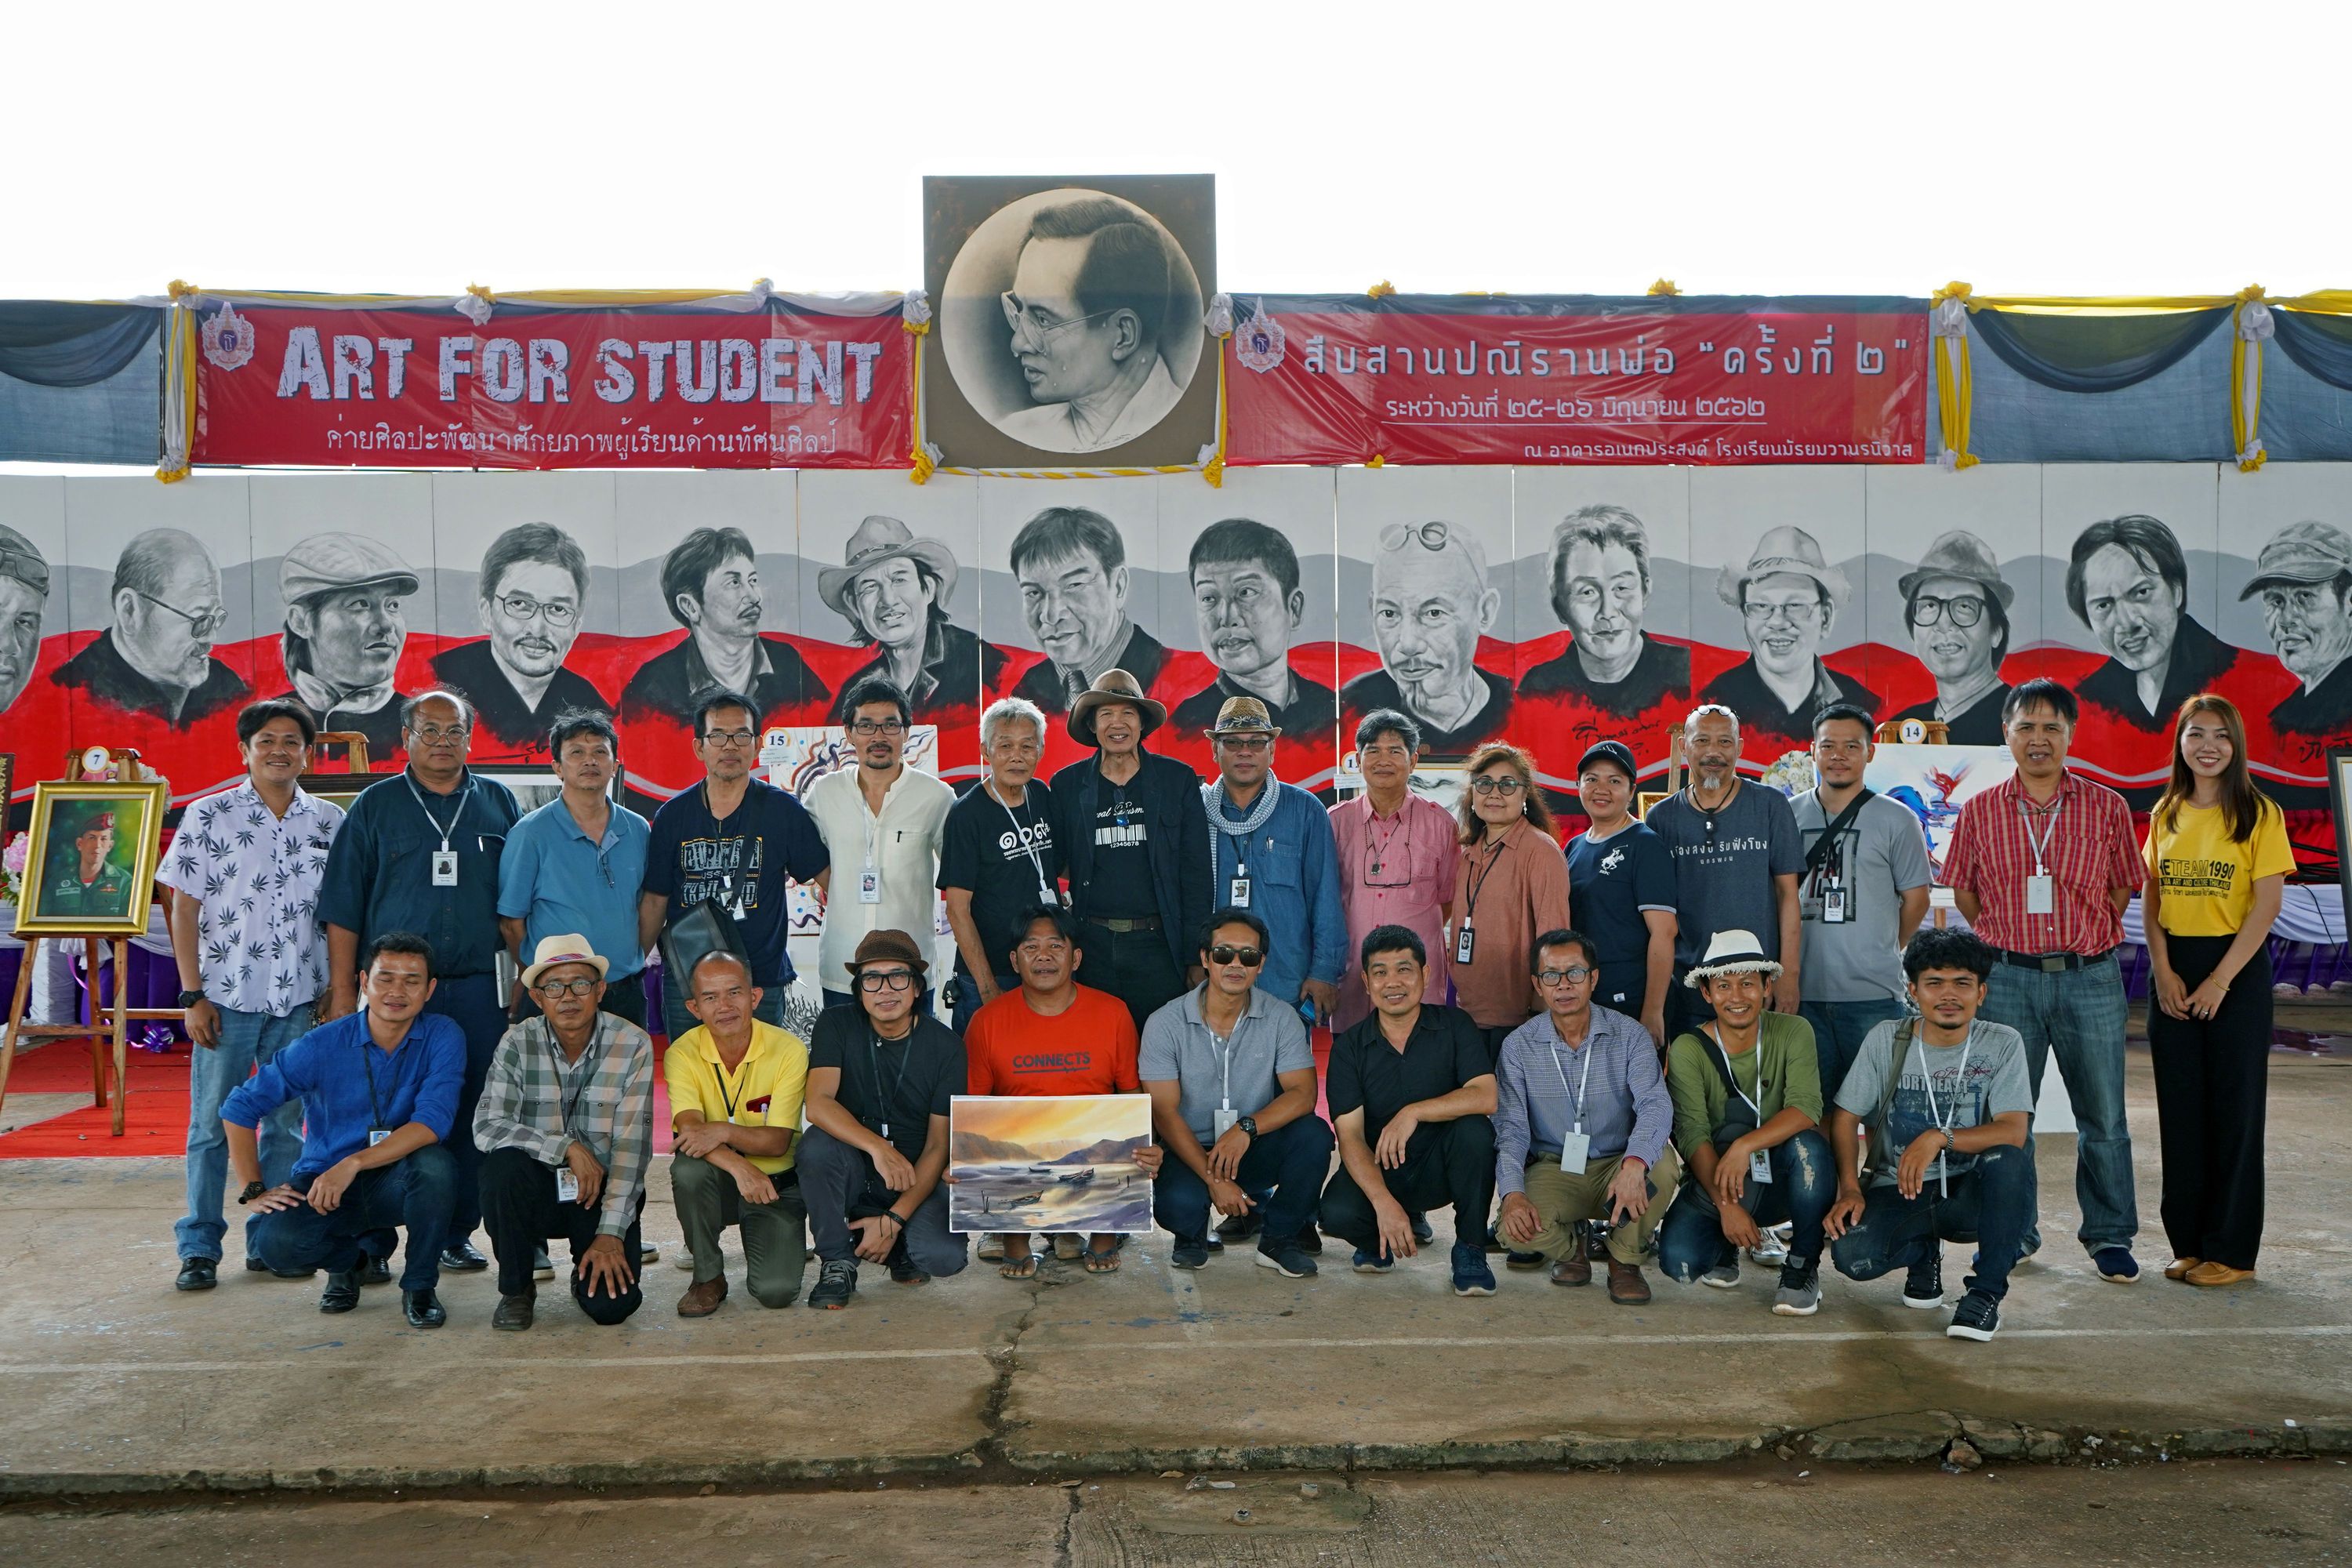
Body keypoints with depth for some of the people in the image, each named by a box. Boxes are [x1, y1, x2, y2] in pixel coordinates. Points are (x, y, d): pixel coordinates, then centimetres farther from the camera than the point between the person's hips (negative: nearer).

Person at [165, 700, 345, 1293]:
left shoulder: (330, 821, 5)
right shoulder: (209, 817, -1)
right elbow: (184, 909, -1)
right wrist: (193, 995, -6)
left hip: (300, 1000, 2)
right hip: (227, 997, -2)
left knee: (286, 1126, 9)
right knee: (212, 1126, 4)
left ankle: (270, 1240, 19)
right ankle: (199, 1248, 14)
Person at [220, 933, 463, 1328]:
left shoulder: (442, 1038, -10)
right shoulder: (324, 1044, -9)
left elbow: (433, 1122, -22)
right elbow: (240, 1107, -4)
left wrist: (353, 1164, -30)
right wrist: (252, 1191, -9)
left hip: (396, 1184, -1)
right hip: (322, 1181, 1)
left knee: (434, 1162, -34)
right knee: (280, 1244, -29)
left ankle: (420, 1286, -8)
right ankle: (347, 1260, 11)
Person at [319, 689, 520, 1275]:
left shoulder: (498, 803, 11)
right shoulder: (375, 806, 6)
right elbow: (342, 907, 5)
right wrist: (343, 990, 0)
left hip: (479, 990, 1)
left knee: (471, 1116, 4)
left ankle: (457, 1233, 16)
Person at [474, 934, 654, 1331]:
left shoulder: (633, 1045, -10)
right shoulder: (518, 1043, -6)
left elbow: (632, 1147, -14)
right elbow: (487, 1126, -17)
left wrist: (610, 1234, -20)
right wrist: (567, 1148, -26)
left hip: (605, 1191, -1)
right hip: (539, 1188, 1)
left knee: (610, 1304, -22)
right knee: (504, 1162, -32)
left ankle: (587, 1268, 18)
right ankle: (516, 1289, -6)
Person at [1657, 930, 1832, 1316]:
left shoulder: (1793, 1033, -8)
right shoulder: (1688, 1049, -11)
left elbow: (1806, 1109, -22)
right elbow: (1692, 1135, -19)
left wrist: (1745, 1145, -37)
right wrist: (1727, 1205, -32)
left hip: (1782, 1183, 0)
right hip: (1712, 1181, 0)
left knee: (1807, 1146, -33)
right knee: (1679, 1262, -26)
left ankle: (1803, 1267, -11)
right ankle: (1724, 1248, 12)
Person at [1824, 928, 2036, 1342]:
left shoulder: (2002, 1044, -5)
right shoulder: (1886, 1040, -2)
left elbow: (2014, 1130, -17)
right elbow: (1845, 1118, 1)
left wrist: (1940, 1137, -31)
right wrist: (1849, 1190, -13)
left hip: (1972, 1193, -1)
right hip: (1897, 1192, 1)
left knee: (2010, 1155, -34)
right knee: (1852, 1255, -28)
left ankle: (1986, 1291, -14)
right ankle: (1924, 1251, 11)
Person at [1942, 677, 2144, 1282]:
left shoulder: (2107, 808, 2)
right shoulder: (1979, 811, 3)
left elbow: (2123, 886, 10)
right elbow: (1963, 891, 11)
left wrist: (2085, 940, 5)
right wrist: (2004, 941, 5)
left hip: (2091, 977, 0)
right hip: (2007, 978, 0)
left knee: (2103, 1115, 6)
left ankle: (2109, 1236, 21)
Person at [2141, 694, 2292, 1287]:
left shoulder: (2259, 814, -5)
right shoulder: (2166, 814, 8)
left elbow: (2267, 904, -10)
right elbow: (2151, 901, 7)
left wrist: (2220, 980, -14)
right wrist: (2163, 971, -5)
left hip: (2237, 970, -4)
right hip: (2173, 971, 4)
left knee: (2234, 1109, 2)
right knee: (2180, 1110, 7)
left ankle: (2232, 1250, 11)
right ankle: (2188, 1242, 17)